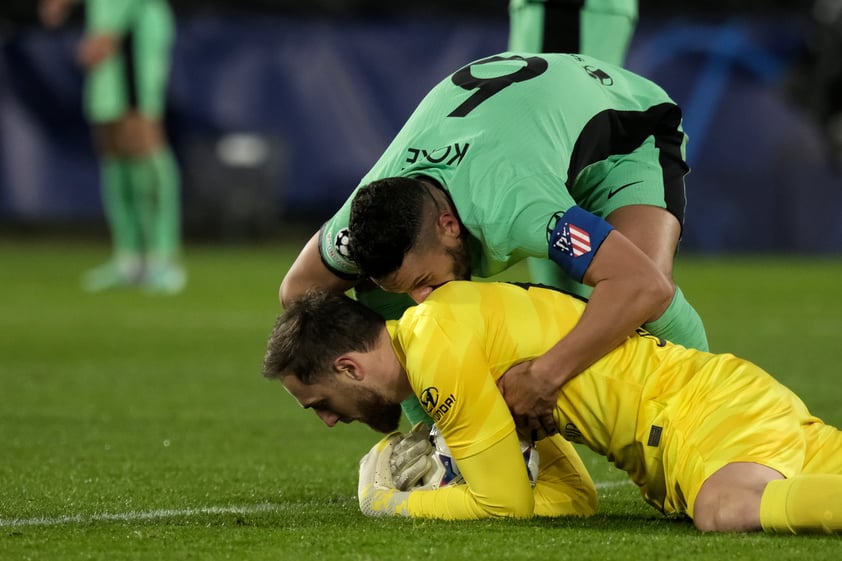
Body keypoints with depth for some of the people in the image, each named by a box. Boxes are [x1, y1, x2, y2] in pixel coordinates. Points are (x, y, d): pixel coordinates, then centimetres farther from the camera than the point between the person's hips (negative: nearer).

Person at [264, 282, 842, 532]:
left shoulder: (441, 349, -16)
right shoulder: (424, 321, 16)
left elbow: (504, 503, -11)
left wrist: (387, 504, 3)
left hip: (703, 405, -10)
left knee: (728, 508, -40)